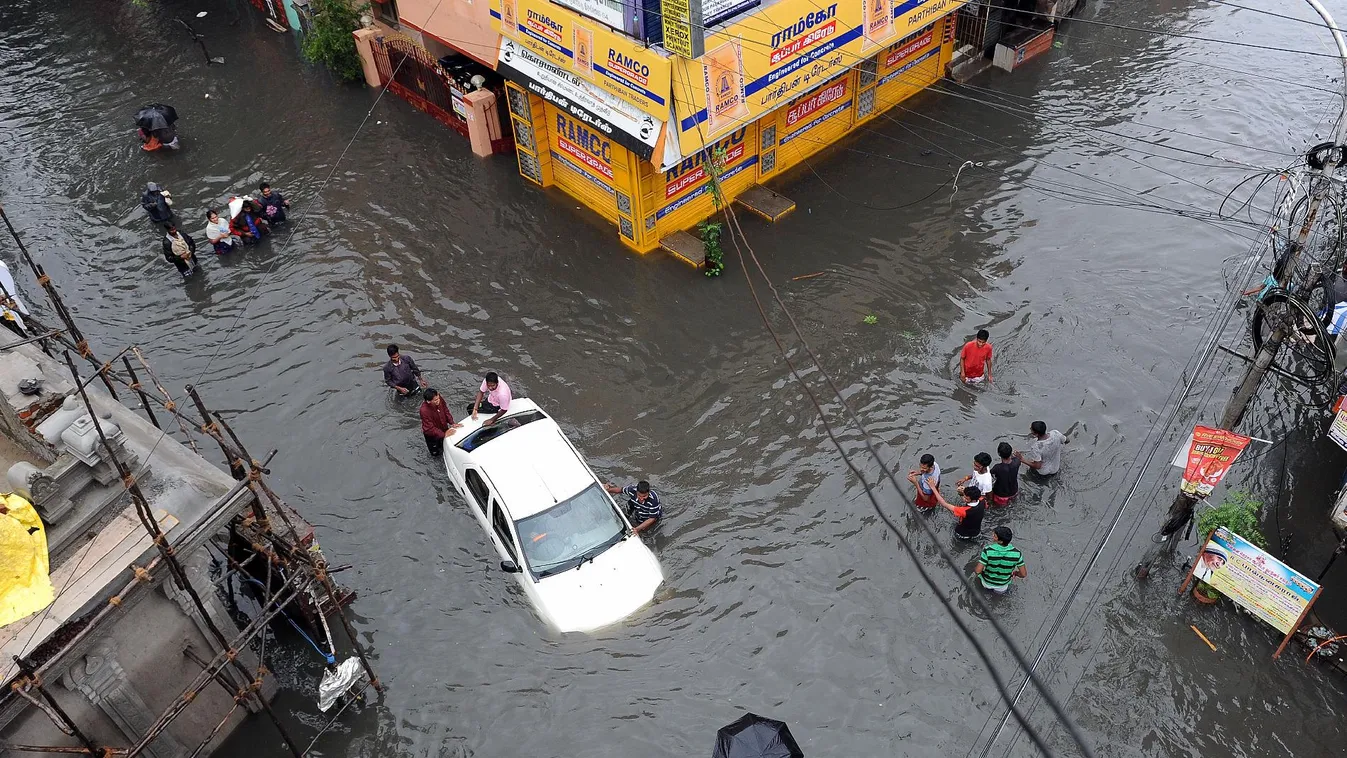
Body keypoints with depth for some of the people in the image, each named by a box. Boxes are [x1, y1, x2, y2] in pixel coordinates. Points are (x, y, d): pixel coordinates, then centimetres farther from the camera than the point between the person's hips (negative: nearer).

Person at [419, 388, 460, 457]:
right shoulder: (424, 410, -39)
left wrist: (452, 423, -16)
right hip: (432, 434, -5)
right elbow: (430, 428, -33)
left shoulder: (439, 400, -24)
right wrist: (444, 434, -34)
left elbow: (446, 412, -7)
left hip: (444, 428, 5)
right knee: (436, 453, 11)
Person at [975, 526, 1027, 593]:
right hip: (1003, 585, 2)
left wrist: (974, 568, -7)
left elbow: (977, 571, -31)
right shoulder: (1016, 553, -28)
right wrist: (1015, 573, 4)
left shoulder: (988, 550, -34)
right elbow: (1023, 574, -18)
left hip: (986, 582, -2)